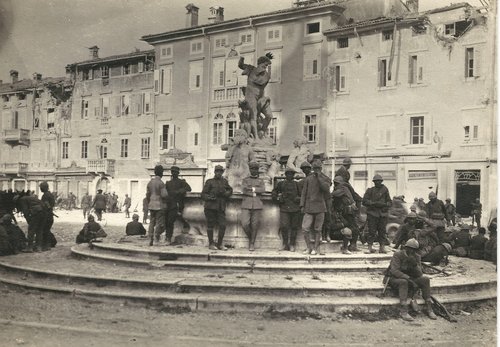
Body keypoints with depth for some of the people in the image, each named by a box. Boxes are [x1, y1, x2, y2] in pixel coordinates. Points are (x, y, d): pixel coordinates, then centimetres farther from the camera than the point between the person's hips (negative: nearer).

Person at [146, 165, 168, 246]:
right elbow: (164, 195, -17)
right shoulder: (161, 183, -14)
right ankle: (156, 236, -10)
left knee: (152, 223, 9)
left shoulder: (150, 182, 8)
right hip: (160, 205, -6)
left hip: (152, 205, 6)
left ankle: (150, 240, 8)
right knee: (160, 223, 0)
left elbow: (147, 195, 11)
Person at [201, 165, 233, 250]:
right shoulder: (209, 182, 4)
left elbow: (230, 190, 21)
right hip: (210, 207, -3)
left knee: (222, 226, -3)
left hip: (221, 208, 3)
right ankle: (211, 244, 14)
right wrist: (210, 198, -17)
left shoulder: (224, 181, 14)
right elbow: (203, 194, 2)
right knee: (210, 225, 2)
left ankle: (219, 244, 10)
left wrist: (225, 193, -1)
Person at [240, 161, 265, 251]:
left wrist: (252, 188, -10)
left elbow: (262, 190, -5)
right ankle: (250, 238, 16)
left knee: (255, 225, -1)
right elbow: (243, 190, -5)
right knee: (245, 224, -11)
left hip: (257, 206, 0)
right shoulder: (245, 180, 13)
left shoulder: (261, 181, 15)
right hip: (246, 205, 0)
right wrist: (255, 192, -7)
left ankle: (252, 244, 10)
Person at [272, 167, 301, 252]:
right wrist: (278, 199, 2)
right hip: (284, 208, -1)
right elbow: (274, 193, 18)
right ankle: (285, 244, 7)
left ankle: (292, 245, 15)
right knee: (283, 226, -11)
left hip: (295, 209, 1)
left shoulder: (297, 184, 11)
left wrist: (298, 199, -4)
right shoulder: (281, 184, 11)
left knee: (294, 227, 3)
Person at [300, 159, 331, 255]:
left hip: (320, 207, -1)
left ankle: (315, 248, 11)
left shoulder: (325, 179, 6)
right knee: (305, 228, -8)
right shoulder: (308, 179, 9)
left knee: (317, 229, 2)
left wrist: (319, 177, -11)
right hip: (309, 207, 1)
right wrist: (302, 205, 1)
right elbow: (303, 193, 9)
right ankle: (309, 247, 5)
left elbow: (326, 189, -12)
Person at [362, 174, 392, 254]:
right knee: (372, 231, -5)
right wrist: (374, 203, -14)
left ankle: (382, 247, 6)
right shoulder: (370, 190, 6)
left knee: (382, 231, 2)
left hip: (383, 214, 3)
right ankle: (370, 247, -1)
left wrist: (384, 204, -8)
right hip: (372, 213, -2)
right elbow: (364, 201, -3)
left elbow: (390, 202, 13)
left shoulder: (385, 190, 13)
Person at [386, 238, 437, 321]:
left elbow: (419, 274, -7)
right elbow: (394, 271, -29)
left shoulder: (416, 257, -1)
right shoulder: (397, 255, -18)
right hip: (394, 278, -6)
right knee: (404, 282, -39)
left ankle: (429, 308, -12)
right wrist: (409, 279, -37)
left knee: (425, 279, -15)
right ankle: (403, 311, -40)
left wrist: (415, 264, -27)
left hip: (408, 278, 6)